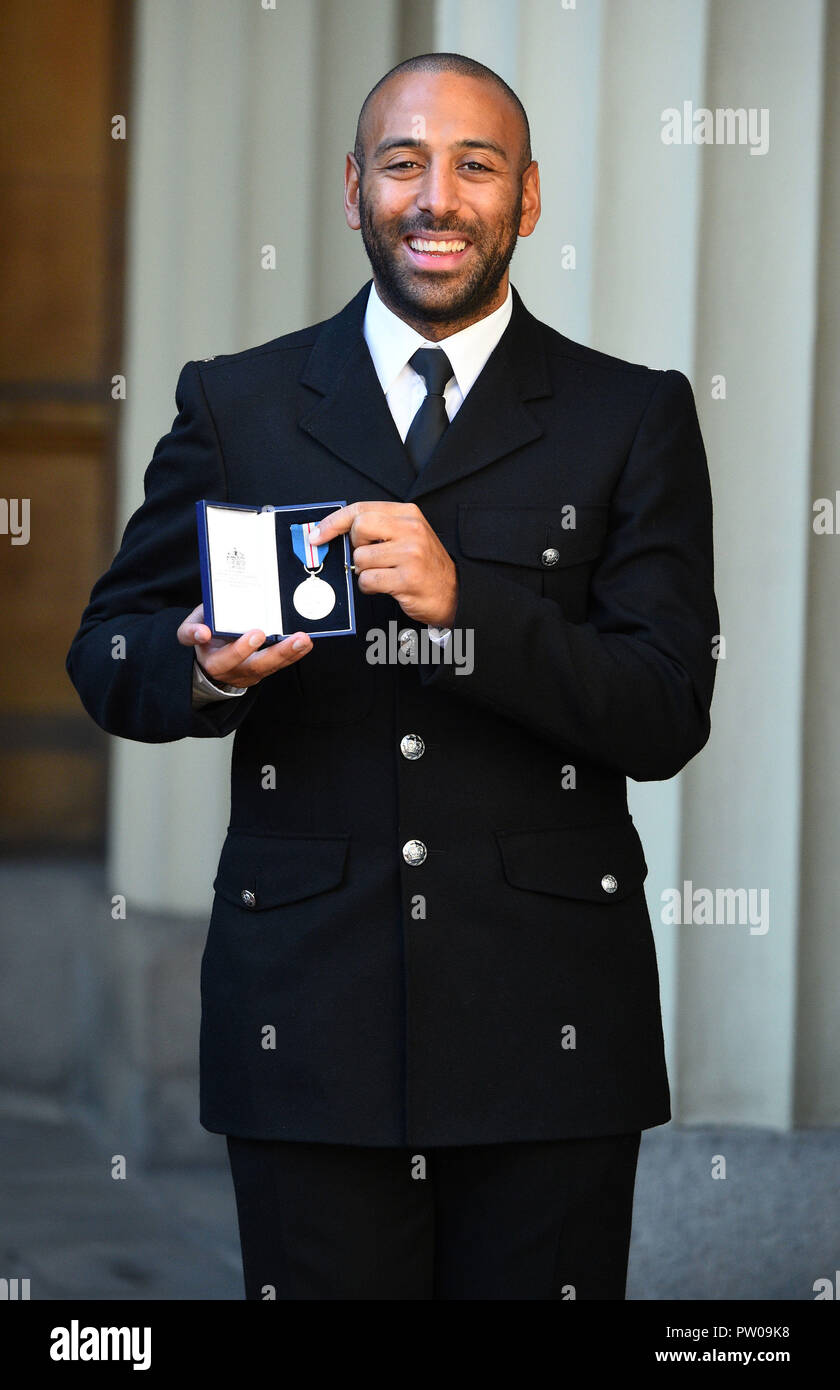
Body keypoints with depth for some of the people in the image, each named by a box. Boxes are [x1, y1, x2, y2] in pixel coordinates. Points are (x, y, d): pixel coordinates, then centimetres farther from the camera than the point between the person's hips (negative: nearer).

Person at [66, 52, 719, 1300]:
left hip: (546, 1031, 0)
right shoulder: (236, 405, 9)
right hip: (307, 1012, 1)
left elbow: (668, 716, -4)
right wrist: (208, 674, -14)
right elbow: (107, 656, 9)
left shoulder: (632, 419, 5)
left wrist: (463, 604, -19)